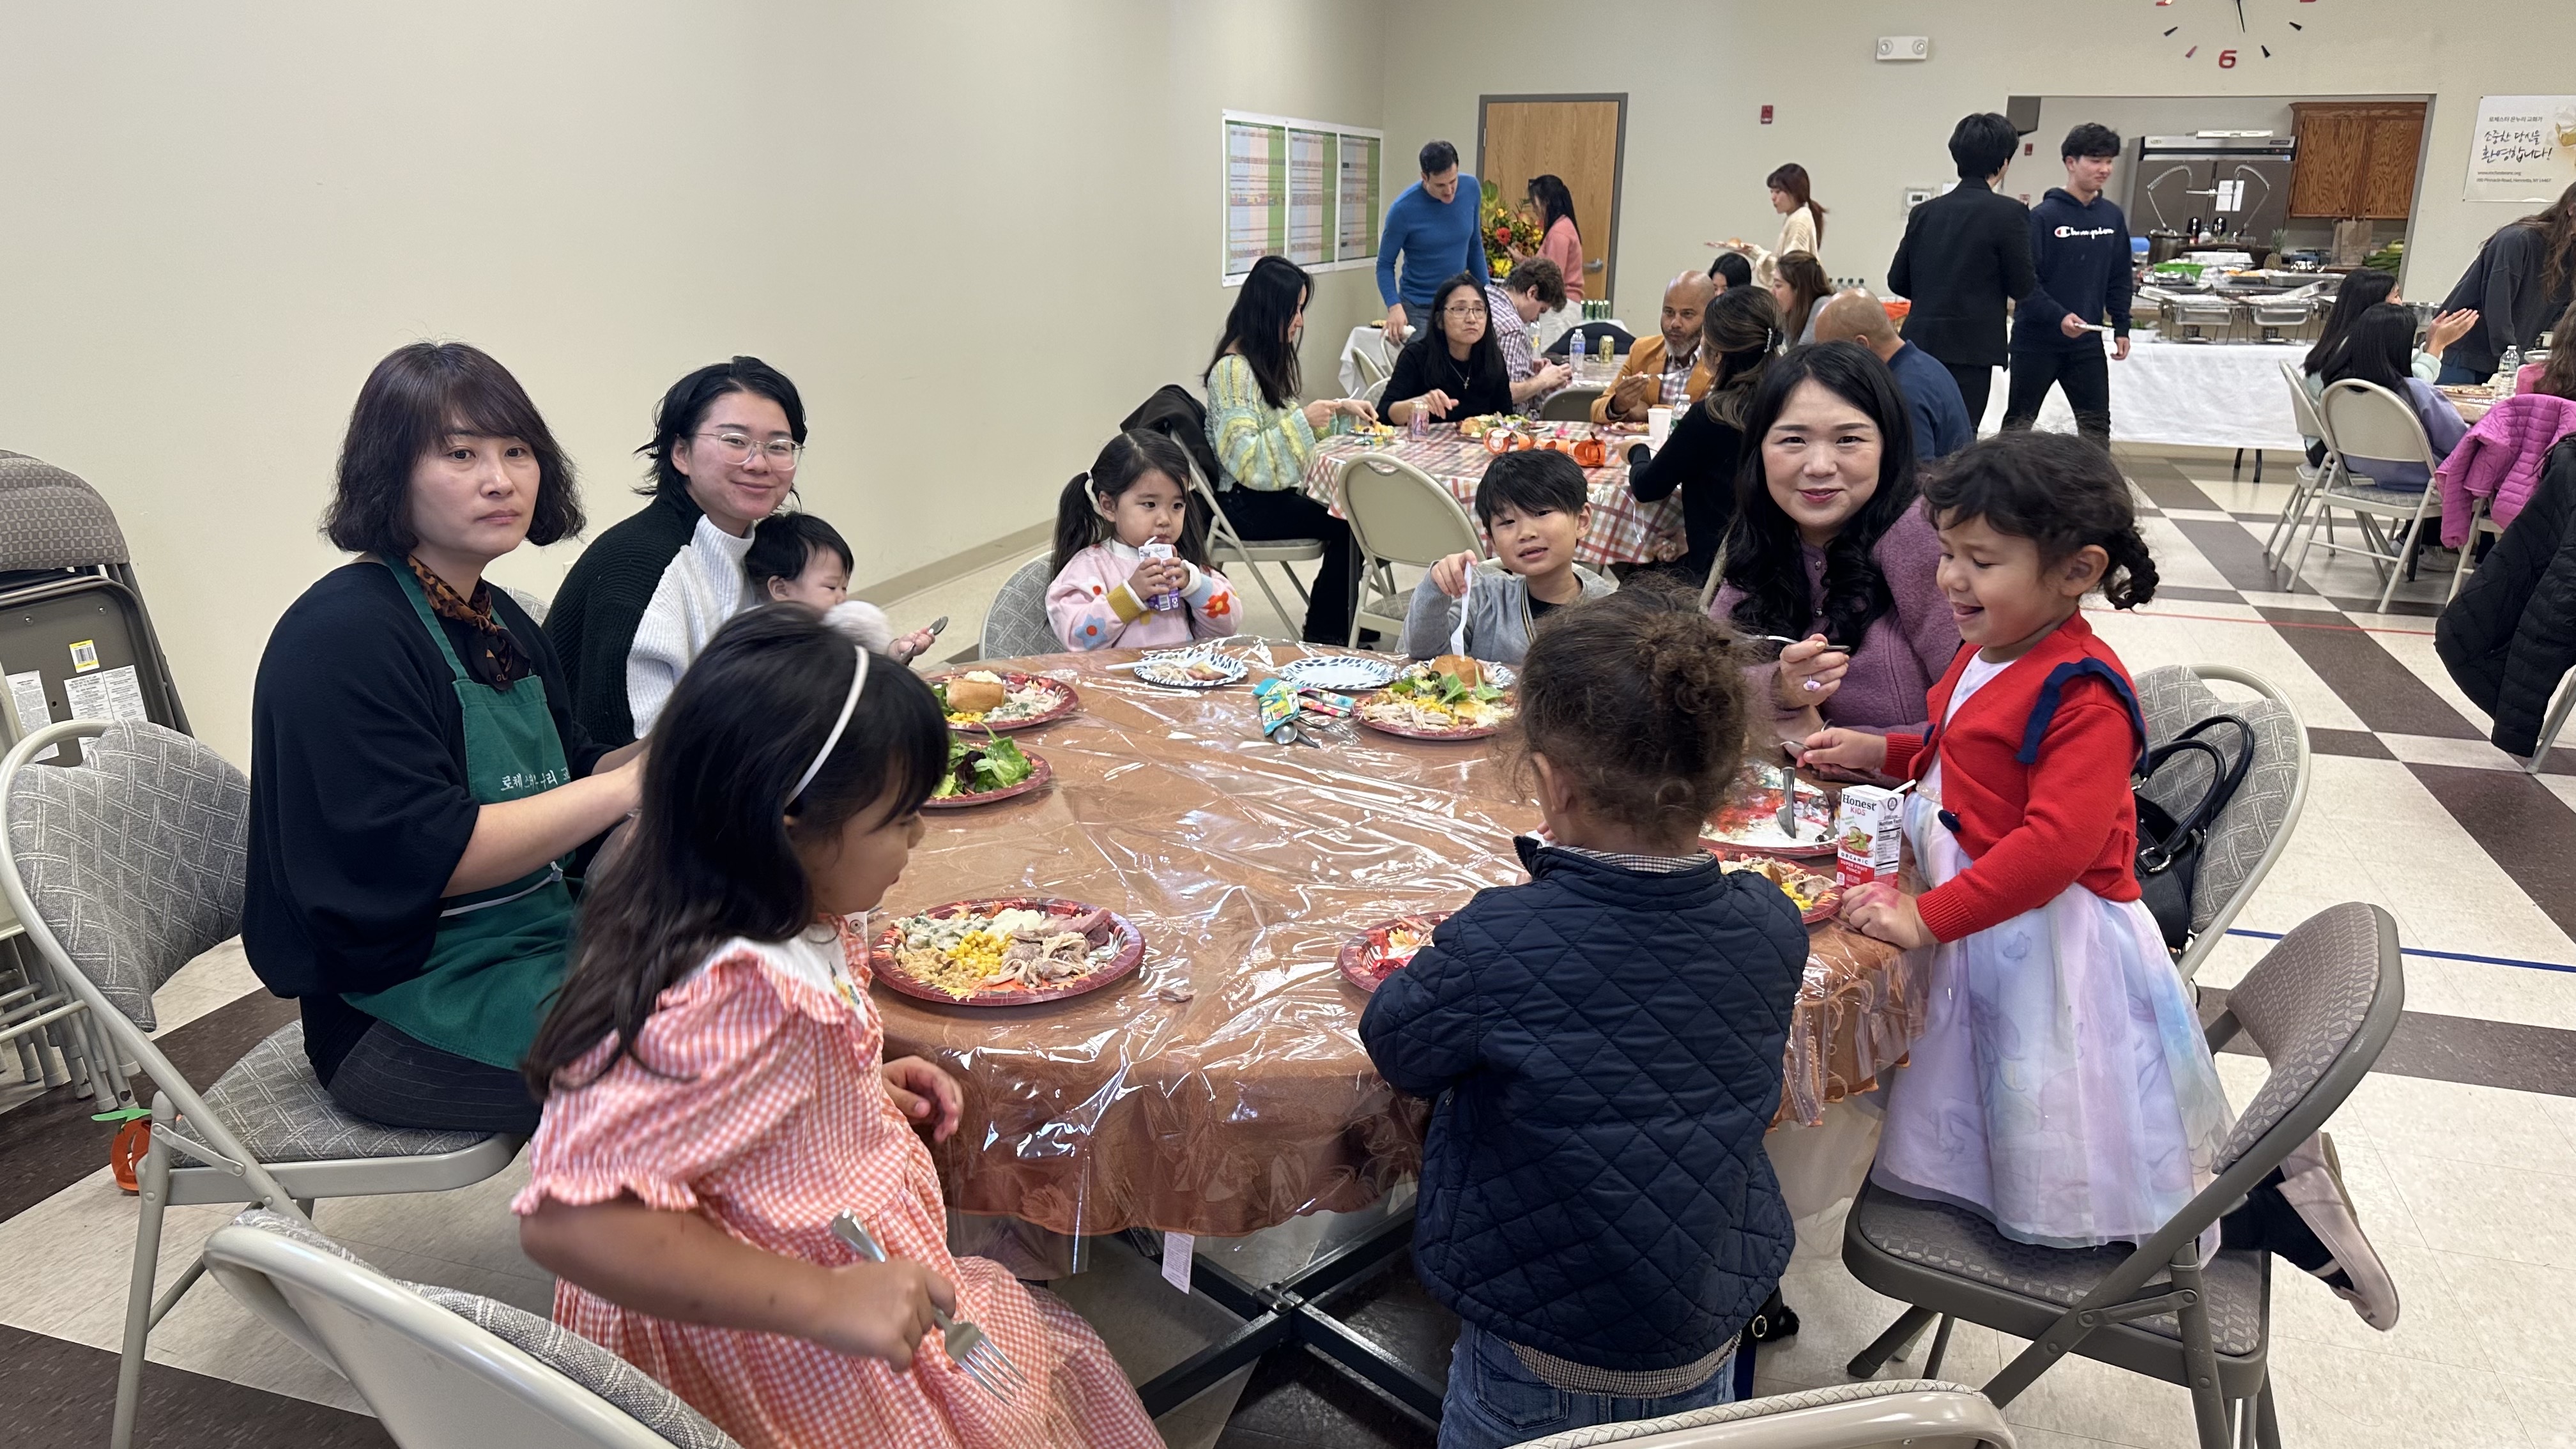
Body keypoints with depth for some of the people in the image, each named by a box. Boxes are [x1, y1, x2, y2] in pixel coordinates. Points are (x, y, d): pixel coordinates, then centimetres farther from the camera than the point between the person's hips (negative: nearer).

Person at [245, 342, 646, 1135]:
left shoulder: (499, 620, 10)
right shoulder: (342, 635, -16)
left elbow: (576, 779, 11)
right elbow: (427, 854, -23)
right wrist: (629, 784, -24)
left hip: (542, 943, 8)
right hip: (403, 1013, -8)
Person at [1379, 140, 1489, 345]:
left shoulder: (1471, 189, -4)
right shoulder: (1403, 209, -16)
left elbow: (1475, 246, 10)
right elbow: (1385, 264, -8)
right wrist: (1394, 306, -23)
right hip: (1418, 310, -4)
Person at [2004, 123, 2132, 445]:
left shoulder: (2112, 216, 6)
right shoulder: (2043, 215, -11)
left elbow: (2119, 278, 13)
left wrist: (2121, 327, 9)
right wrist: (2059, 317, -26)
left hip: (2087, 344, 5)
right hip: (2036, 338, -5)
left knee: (2096, 425, 6)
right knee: (2018, 423, 6)